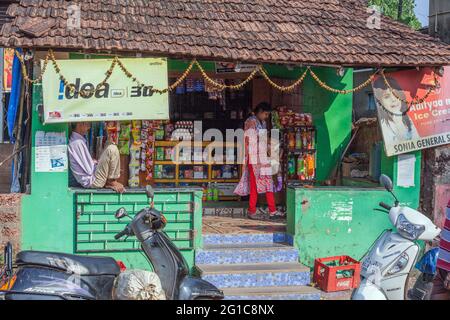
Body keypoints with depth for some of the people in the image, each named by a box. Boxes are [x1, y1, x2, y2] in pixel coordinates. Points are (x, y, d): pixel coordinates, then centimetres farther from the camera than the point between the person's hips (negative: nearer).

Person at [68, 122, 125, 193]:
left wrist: (93, 161, 8)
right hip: (91, 181, -11)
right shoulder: (77, 143, -18)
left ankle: (109, 182, 10)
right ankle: (112, 182, -6)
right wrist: (96, 162, -1)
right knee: (112, 149, -19)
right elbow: (89, 170, -18)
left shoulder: (76, 140, 12)